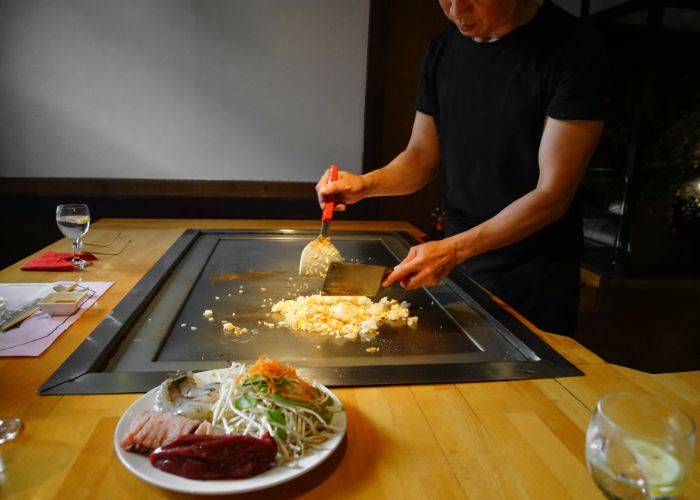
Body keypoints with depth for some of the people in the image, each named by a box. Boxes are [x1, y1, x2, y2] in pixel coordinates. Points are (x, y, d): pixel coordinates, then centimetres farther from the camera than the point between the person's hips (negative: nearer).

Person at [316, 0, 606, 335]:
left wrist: (454, 249, -26)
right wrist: (365, 184, -12)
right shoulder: (441, 49, 2)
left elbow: (553, 194, -19)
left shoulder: (575, 50, -16)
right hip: (453, 264, 5)